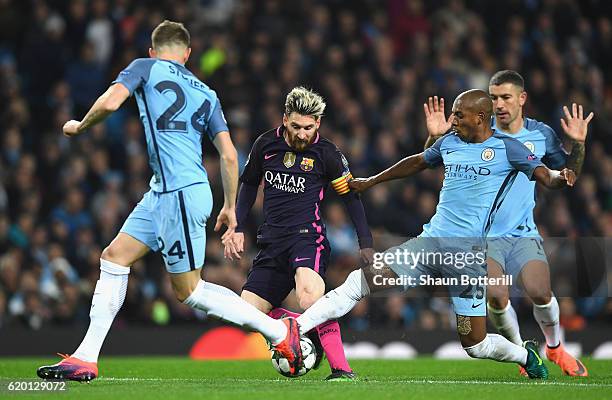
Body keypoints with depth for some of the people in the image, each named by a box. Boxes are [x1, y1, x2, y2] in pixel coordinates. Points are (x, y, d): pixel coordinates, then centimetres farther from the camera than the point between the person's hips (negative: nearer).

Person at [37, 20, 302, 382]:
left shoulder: (146, 67, 3)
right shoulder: (206, 93, 18)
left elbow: (110, 103, -13)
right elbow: (229, 155, 11)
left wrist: (79, 127, 6)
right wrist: (230, 208, 20)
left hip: (181, 193, -8)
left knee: (188, 290, -1)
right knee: (114, 257, 9)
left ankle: (280, 331, 2)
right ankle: (86, 359, 7)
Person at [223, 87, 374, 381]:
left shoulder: (326, 153, -3)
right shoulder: (266, 144, 6)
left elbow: (351, 196, 6)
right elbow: (249, 185, 21)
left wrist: (366, 244, 3)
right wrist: (237, 229, 17)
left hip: (308, 235, -5)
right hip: (272, 242, 5)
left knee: (309, 295, -34)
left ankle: (341, 370, -32)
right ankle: (306, 330, 13)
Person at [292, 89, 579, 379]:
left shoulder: (506, 148, -2)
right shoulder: (449, 143, 13)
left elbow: (545, 176, -8)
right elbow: (418, 162, 31)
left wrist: (561, 178, -32)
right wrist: (372, 181, 40)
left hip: (468, 255, -4)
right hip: (430, 242, 5)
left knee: (475, 345, 0)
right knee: (362, 280, -12)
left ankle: (526, 355, 30)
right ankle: (294, 330, -10)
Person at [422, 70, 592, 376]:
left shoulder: (540, 134, 4)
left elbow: (569, 174, 17)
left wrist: (578, 145, -1)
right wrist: (435, 137, -15)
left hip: (524, 235, 1)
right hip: (482, 234, -1)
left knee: (540, 293, -22)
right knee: (496, 297, -24)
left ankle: (555, 347, 10)